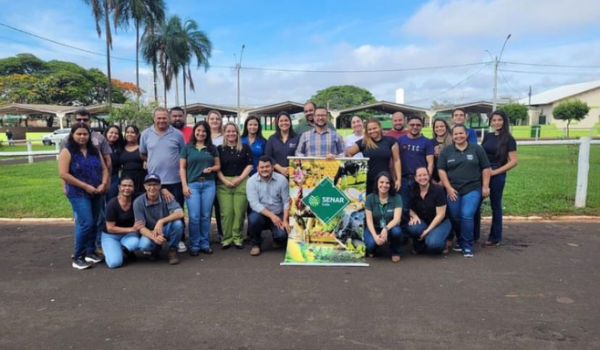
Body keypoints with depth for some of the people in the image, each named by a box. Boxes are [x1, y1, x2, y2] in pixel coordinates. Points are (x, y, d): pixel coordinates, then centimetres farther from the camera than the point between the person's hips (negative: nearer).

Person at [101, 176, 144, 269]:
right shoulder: (112, 204, -20)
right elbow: (110, 228, -18)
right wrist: (132, 229, -25)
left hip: (129, 234, 2)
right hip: (111, 236, -2)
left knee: (134, 243, -36)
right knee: (114, 263, -25)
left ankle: (127, 250, 3)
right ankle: (108, 251, 12)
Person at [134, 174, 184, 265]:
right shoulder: (138, 202, -16)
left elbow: (180, 213, -28)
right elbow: (141, 227, -17)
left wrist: (161, 222, -40)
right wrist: (154, 237, -37)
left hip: (166, 230, 0)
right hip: (150, 233, 0)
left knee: (177, 223, -31)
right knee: (144, 245, -33)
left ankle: (172, 251, -6)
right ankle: (155, 249, 7)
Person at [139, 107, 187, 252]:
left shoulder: (177, 134, -1)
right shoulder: (146, 134, 3)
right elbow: (142, 155, 12)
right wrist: (154, 162, 3)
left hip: (175, 181, -1)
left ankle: (180, 240, 20)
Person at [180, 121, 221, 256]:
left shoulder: (212, 148, 11)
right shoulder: (187, 148, 5)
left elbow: (218, 165, 14)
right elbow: (182, 168, 3)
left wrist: (211, 169, -8)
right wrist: (184, 185, -7)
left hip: (209, 184, 2)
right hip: (192, 184, -2)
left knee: (206, 216, 5)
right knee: (194, 217, -5)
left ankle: (205, 244, 15)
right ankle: (194, 245, 7)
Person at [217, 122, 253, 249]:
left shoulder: (245, 148, 8)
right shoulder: (219, 149, 10)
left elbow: (249, 165, 4)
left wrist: (240, 178, -8)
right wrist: (225, 180, -8)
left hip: (242, 183, 0)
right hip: (224, 184, 0)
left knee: (239, 212, -3)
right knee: (226, 212, -4)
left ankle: (237, 238, 7)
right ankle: (226, 238, 6)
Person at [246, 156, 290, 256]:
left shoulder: (282, 179, -9)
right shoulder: (251, 181, -11)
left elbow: (286, 202, -6)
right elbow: (254, 203, -19)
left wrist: (285, 220, -17)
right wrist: (271, 216, -28)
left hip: (278, 215, 0)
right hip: (261, 213, 0)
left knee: (282, 235, -24)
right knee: (253, 219, -34)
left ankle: (277, 240, 18)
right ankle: (256, 244, -4)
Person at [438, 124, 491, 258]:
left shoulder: (477, 149, 2)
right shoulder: (446, 151, 4)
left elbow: (485, 168, 4)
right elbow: (441, 170, 1)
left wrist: (485, 186, -2)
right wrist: (448, 188, -6)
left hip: (472, 189, -2)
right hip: (453, 190, 2)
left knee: (467, 216, -13)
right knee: (455, 218, 7)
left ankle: (467, 246, 0)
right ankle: (461, 242, 28)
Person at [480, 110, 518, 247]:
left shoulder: (509, 139, -4)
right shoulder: (487, 136, 10)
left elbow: (513, 161, -8)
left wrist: (495, 172, -13)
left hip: (497, 175, -4)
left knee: (495, 205, 6)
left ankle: (495, 237, 18)